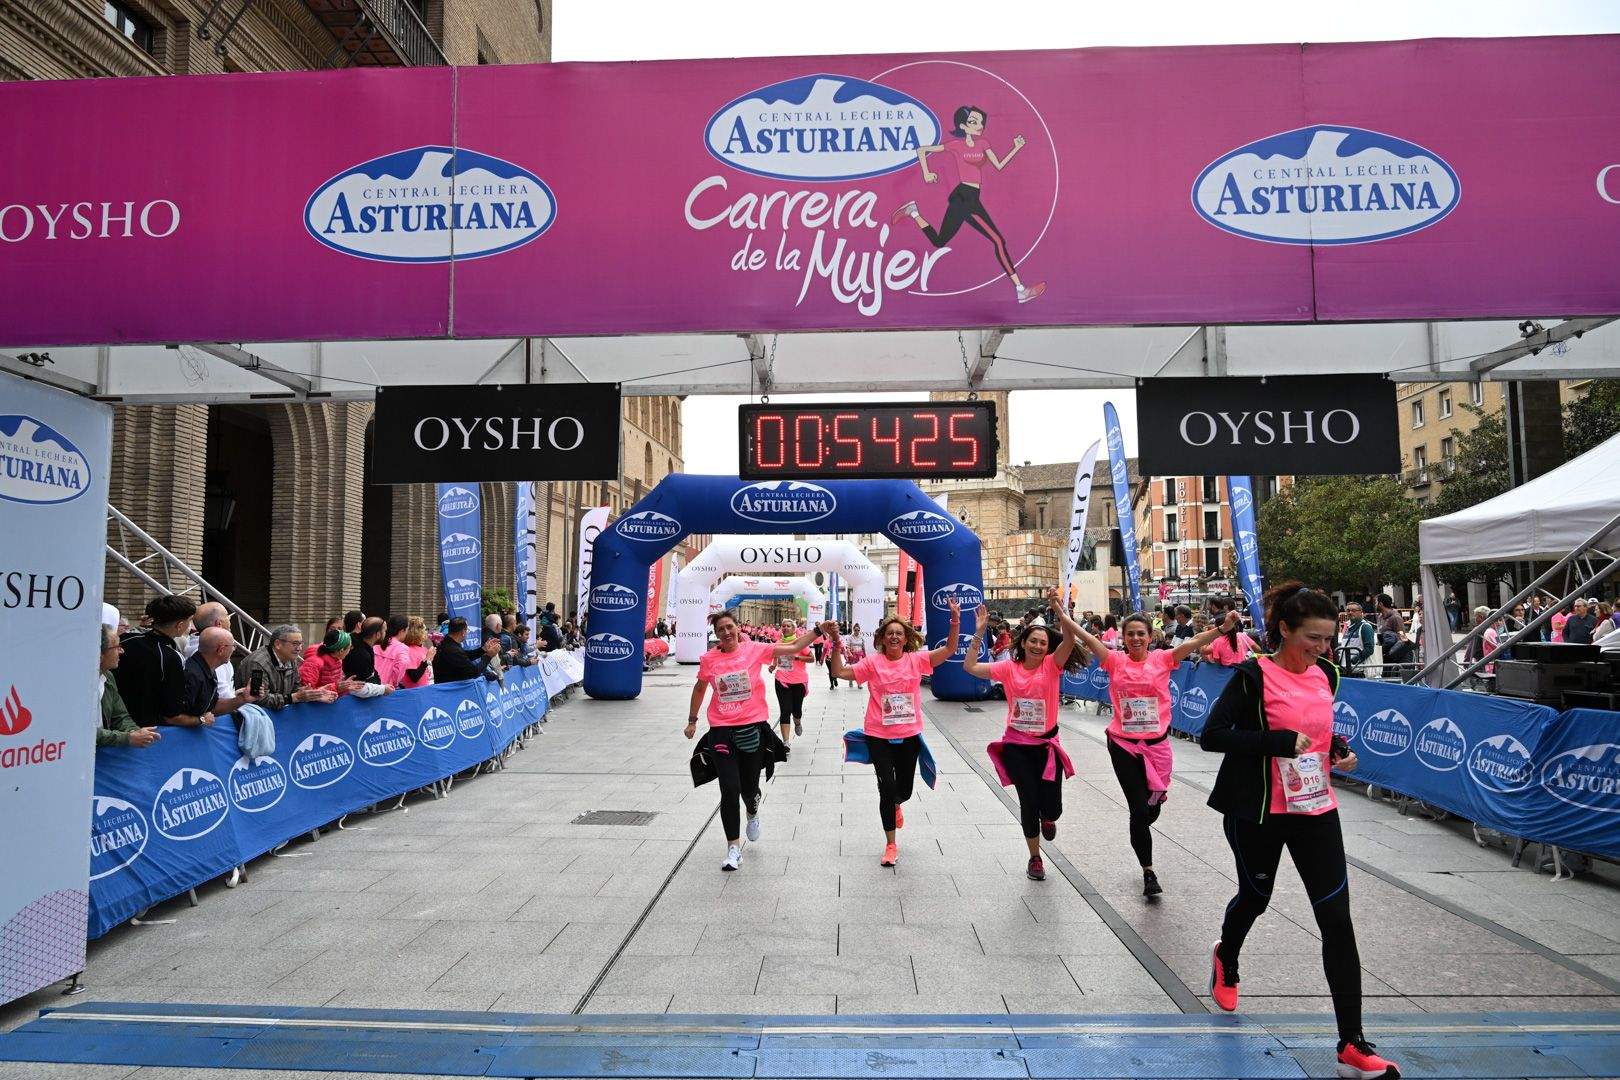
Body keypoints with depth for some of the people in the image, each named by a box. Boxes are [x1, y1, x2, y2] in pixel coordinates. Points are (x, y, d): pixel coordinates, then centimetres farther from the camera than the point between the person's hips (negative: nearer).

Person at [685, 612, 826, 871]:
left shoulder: (754, 649, -5)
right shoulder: (709, 659, -2)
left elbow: (793, 648, -5)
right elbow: (700, 688, 16)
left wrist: (818, 630, -13)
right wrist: (692, 720, 20)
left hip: (753, 729, 0)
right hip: (721, 731, 0)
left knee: (749, 789, 10)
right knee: (729, 790, -6)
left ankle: (752, 812, 48)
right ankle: (734, 847, 10)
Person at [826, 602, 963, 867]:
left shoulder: (916, 660, -3)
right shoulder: (872, 662, -6)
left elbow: (949, 649, -9)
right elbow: (839, 672, -8)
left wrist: (955, 620, -21)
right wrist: (837, 645, -19)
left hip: (909, 736, 2)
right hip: (879, 737, -2)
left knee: (904, 790, 13)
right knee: (887, 789, -2)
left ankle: (895, 805, 54)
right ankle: (890, 845, 16)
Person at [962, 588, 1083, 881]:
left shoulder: (1052, 665, -4)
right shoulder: (1009, 668, -1)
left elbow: (1070, 638, -19)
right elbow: (970, 666, -7)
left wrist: (1056, 607, -29)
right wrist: (979, 632, -10)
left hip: (1047, 744, 0)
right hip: (1016, 745, 0)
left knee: (1051, 807, -4)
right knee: (1029, 803, 3)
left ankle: (1047, 818, 37)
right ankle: (1035, 858, 26)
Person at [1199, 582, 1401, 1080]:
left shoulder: (1324, 675, 4)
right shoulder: (1254, 676, -15)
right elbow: (1212, 735, -21)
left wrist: (1339, 750, 0)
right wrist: (1280, 742, -26)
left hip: (1317, 810, 4)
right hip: (1260, 813, -4)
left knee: (1337, 919, -2)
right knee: (1254, 897, 17)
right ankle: (1225, 959, 52)